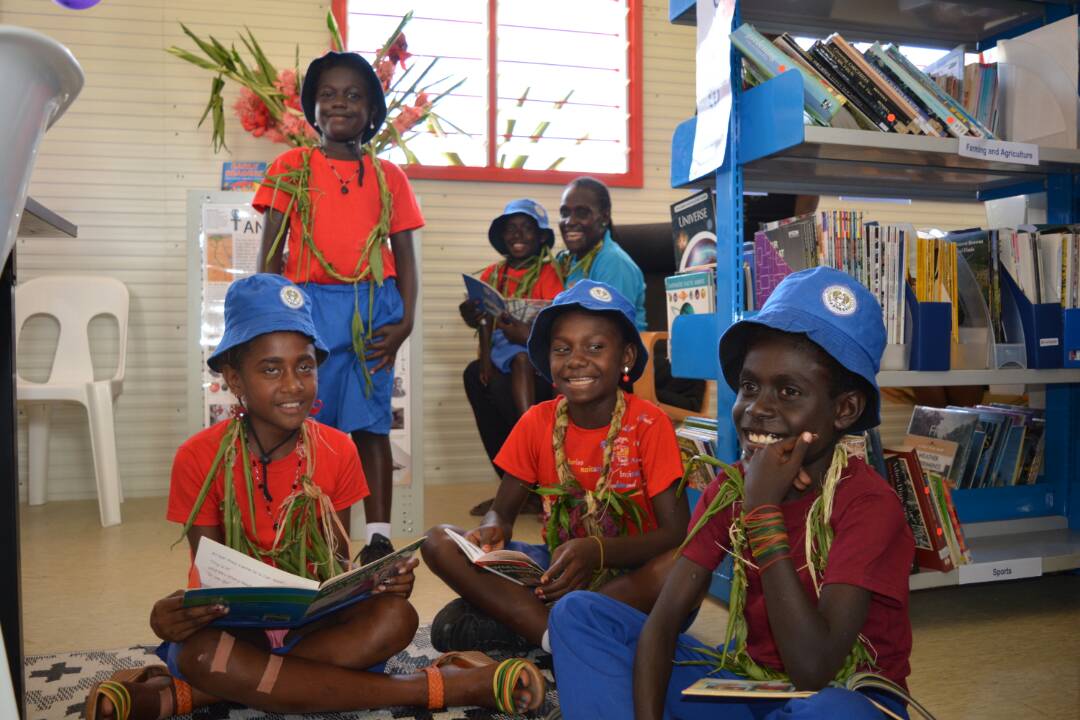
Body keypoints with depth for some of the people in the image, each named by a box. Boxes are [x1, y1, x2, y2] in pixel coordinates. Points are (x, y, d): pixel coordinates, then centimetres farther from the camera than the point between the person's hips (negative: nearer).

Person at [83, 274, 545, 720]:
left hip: (314, 622, 3)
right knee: (200, 653, -37)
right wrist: (177, 610, -31)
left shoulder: (337, 451, -2)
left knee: (395, 617, -28)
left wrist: (379, 578, -23)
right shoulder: (199, 458, -8)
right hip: (230, 624, -2)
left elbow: (337, 559, 1)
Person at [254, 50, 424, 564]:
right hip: (309, 304, 0)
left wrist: (405, 321, -3)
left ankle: (379, 537, 8)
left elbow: (404, 256, 9)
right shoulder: (291, 168, 9)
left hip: (373, 309, 1)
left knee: (370, 423, 3)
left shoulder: (388, 176, 11)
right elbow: (271, 252, 6)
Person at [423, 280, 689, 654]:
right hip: (556, 567, 3)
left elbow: (677, 533, -16)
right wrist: (492, 530, -22)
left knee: (678, 565, -36)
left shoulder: (649, 424, -11)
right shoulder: (537, 422, -1)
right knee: (439, 542, -14)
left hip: (627, 574, -3)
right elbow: (502, 512, 3)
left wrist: (597, 550, -32)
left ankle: (509, 615, -26)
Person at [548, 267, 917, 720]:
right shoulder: (730, 488, -4)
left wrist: (764, 509, -28)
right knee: (581, 613, -9)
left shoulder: (869, 506, -20)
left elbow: (813, 671, -29)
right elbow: (661, 622, -9)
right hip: (747, 683, 4)